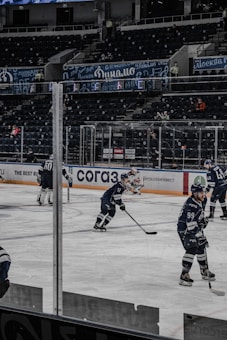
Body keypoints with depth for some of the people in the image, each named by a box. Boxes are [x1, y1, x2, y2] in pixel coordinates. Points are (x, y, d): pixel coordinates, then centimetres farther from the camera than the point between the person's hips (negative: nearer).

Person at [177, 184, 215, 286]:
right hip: (184, 228, -9)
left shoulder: (202, 201, -1)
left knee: (201, 247, 16)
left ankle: (204, 271, 34)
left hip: (196, 227, 9)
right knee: (191, 249, -18)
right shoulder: (190, 205, -29)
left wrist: (204, 220, 11)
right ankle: (184, 275, -14)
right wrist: (200, 236, -33)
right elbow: (191, 223, -33)